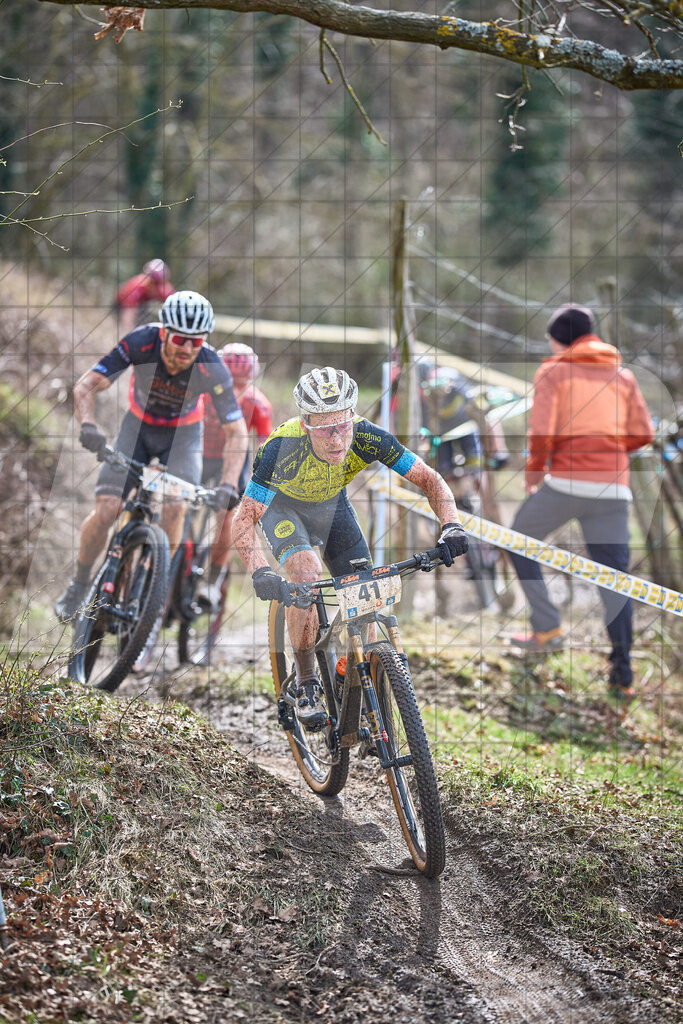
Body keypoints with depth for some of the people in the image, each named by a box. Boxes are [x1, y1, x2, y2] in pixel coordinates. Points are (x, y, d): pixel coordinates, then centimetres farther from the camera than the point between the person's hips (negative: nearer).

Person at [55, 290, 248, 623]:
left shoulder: (212, 368, -30)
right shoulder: (140, 343, -29)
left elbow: (236, 431, -24)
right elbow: (86, 387, -26)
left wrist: (228, 484, -38)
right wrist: (88, 426, -46)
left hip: (183, 435, -1)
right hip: (138, 426, 1)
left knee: (174, 509, -26)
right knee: (105, 512, -14)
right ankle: (79, 585, 10)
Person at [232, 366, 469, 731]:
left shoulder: (366, 437, -33)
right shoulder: (283, 448, -40)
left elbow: (429, 480, -26)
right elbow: (244, 517, -39)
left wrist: (451, 525, -44)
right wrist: (260, 571, -56)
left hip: (332, 503, 3)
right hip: (282, 504, -3)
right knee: (305, 574, -31)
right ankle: (305, 684, -13)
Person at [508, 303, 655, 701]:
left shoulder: (554, 372, 2)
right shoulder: (623, 375, 14)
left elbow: (542, 431, -8)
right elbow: (643, 433, 8)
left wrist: (534, 471, 7)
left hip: (565, 481, -3)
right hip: (613, 487, 4)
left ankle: (547, 627, 11)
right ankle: (623, 672, -4)